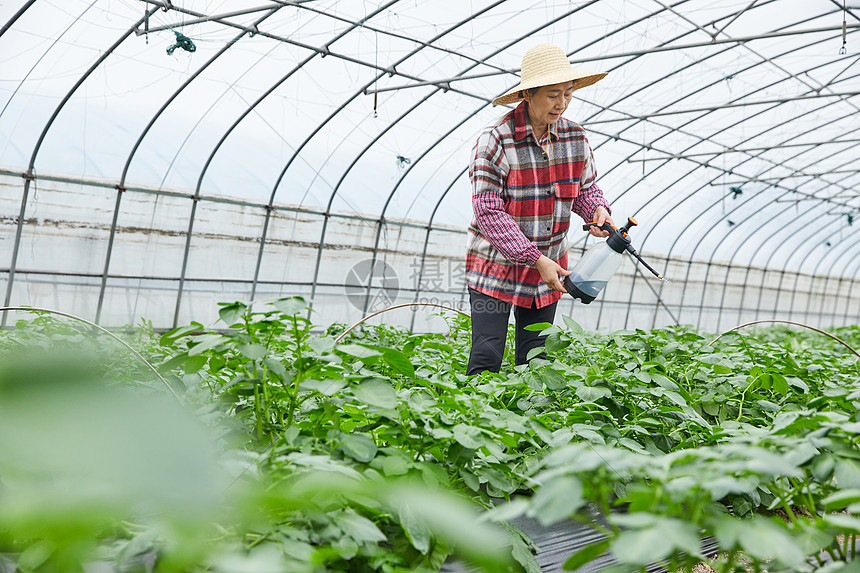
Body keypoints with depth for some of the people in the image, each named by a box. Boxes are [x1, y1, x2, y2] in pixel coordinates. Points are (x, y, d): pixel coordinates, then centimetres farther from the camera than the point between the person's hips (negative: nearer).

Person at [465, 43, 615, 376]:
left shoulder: (575, 137, -1)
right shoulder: (496, 139, -18)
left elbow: (585, 187, 14)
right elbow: (489, 213, -20)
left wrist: (597, 210, -11)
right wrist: (536, 259, -25)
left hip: (548, 268, 5)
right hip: (496, 265, -5)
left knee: (534, 361, 9)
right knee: (486, 357, -8)